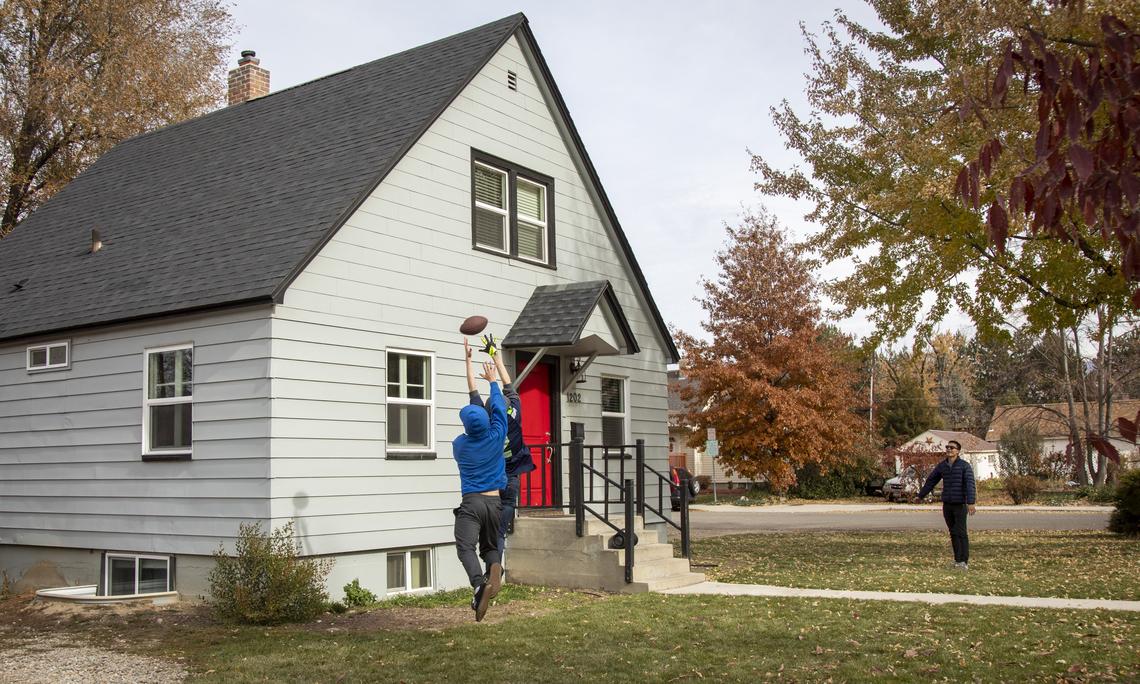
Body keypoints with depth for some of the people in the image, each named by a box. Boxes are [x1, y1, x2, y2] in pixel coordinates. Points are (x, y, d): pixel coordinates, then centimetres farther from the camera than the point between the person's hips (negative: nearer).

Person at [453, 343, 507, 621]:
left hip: (471, 503, -3)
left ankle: (479, 583, -42)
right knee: (490, 545, 17)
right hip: (494, 502, 3)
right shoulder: (496, 437, 2)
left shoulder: (459, 444, 2)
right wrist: (493, 381, 27)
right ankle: (495, 566, -19)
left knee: (466, 547, -13)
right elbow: (498, 407, 15)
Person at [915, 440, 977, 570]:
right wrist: (921, 495, 24)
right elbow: (931, 481, 17)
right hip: (947, 504, 5)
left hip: (960, 504, -5)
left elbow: (970, 484, -21)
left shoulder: (965, 465, -11)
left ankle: (964, 562, -3)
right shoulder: (941, 465, 6)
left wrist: (971, 503, -33)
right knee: (953, 533, 9)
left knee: (961, 532, -8)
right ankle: (958, 560, 17)